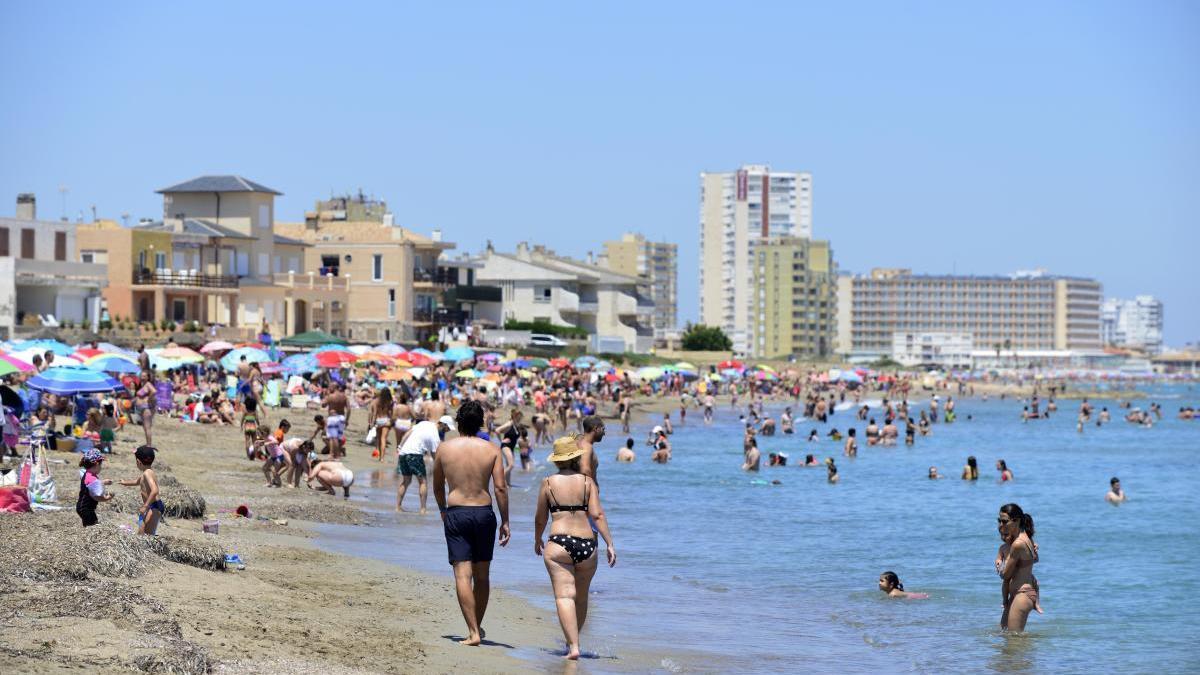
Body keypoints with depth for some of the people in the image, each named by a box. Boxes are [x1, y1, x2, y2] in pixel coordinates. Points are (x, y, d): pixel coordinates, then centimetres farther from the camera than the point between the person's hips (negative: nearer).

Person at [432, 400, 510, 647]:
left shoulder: (444, 448, 0)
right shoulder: (491, 450, -1)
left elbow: (437, 487, 11)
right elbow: (500, 488, -5)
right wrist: (505, 522, 2)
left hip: (456, 514, -1)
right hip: (484, 513, 1)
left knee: (463, 575, -4)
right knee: (482, 575, 15)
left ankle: (473, 632, -11)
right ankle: (477, 626, 26)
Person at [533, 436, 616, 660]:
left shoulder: (548, 483, 3)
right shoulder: (587, 482, 5)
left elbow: (540, 518, 11)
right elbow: (597, 515, -3)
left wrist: (537, 540, 28)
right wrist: (610, 544, -1)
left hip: (559, 543, -3)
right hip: (587, 545, 3)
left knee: (565, 596, -8)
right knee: (581, 597, 19)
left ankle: (573, 646, -21)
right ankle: (572, 640, 33)